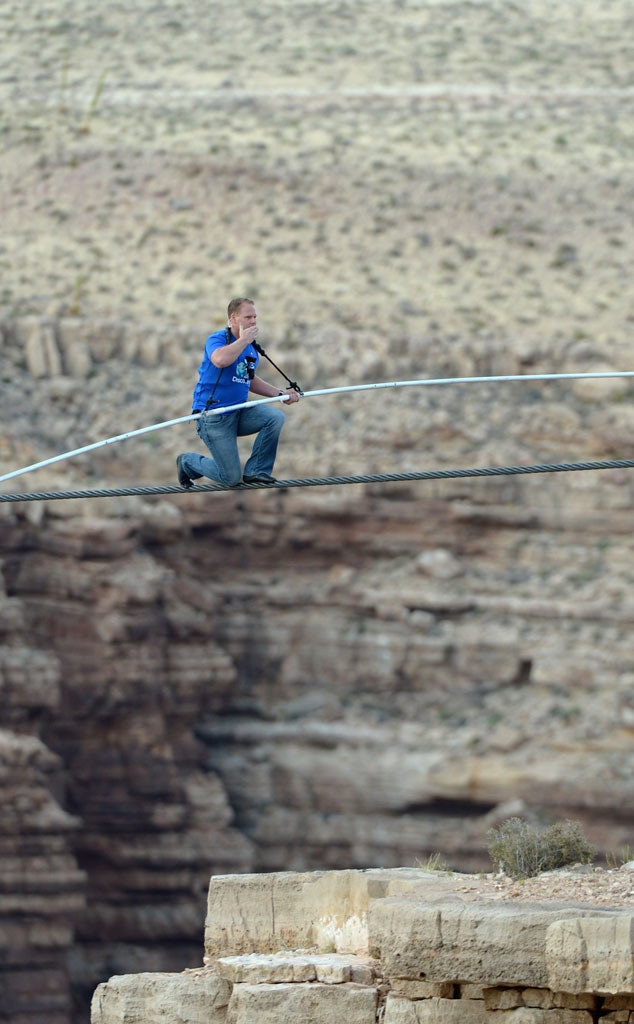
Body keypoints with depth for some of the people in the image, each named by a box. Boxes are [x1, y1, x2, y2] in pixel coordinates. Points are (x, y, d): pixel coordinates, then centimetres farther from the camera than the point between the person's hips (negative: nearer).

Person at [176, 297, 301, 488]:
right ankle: (188, 462, 22)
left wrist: (280, 394, 15)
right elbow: (220, 360, -39)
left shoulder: (252, 348, 9)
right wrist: (243, 340, -25)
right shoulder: (217, 339, -14)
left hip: (239, 412, 7)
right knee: (231, 478, -7)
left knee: (275, 417, -18)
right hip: (213, 416, -7)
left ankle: (256, 471, -5)